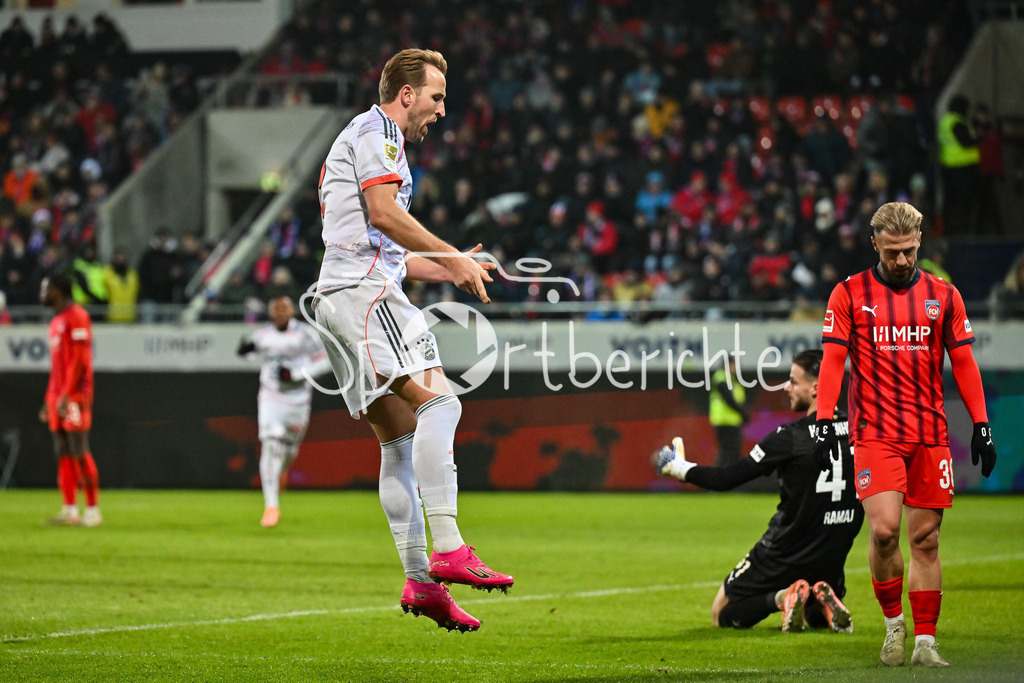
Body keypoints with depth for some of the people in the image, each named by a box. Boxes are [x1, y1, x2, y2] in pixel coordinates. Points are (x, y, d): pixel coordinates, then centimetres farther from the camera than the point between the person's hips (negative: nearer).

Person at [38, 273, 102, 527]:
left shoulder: (76, 316, -10)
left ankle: (93, 510, -8)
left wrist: (66, 395, -21)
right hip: (58, 397, 10)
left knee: (80, 453, -10)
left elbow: (80, 360, -17)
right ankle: (70, 510, 9)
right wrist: (49, 400, 21)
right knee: (63, 454, 7)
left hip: (74, 396, -10)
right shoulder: (57, 321, 20)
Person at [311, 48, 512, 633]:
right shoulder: (375, 131, -1)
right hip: (364, 293, -11)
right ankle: (447, 549, -31)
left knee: (401, 438, 6)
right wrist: (454, 258, -12)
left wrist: (449, 269, 29)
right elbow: (382, 212, -16)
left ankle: (420, 580, 0)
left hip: (336, 299, 11)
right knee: (437, 400, -21)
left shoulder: (368, 139, 31)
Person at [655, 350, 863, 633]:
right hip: (833, 557, 5)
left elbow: (726, 479, -10)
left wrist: (680, 468, 5)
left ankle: (781, 597, -13)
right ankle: (823, 598, -3)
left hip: (785, 554, -5)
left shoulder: (790, 437, -17)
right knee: (816, 617, 34)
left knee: (722, 615, 15)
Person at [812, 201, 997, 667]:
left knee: (925, 539, 1)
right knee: (883, 529, -16)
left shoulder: (943, 296, 9)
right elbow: (832, 361, 2)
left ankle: (924, 642, 7)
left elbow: (963, 363, 12)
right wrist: (824, 424, -8)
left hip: (930, 436, 2)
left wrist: (981, 426, 5)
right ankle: (893, 622, 6)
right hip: (875, 434, -2)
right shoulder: (849, 295, 3)